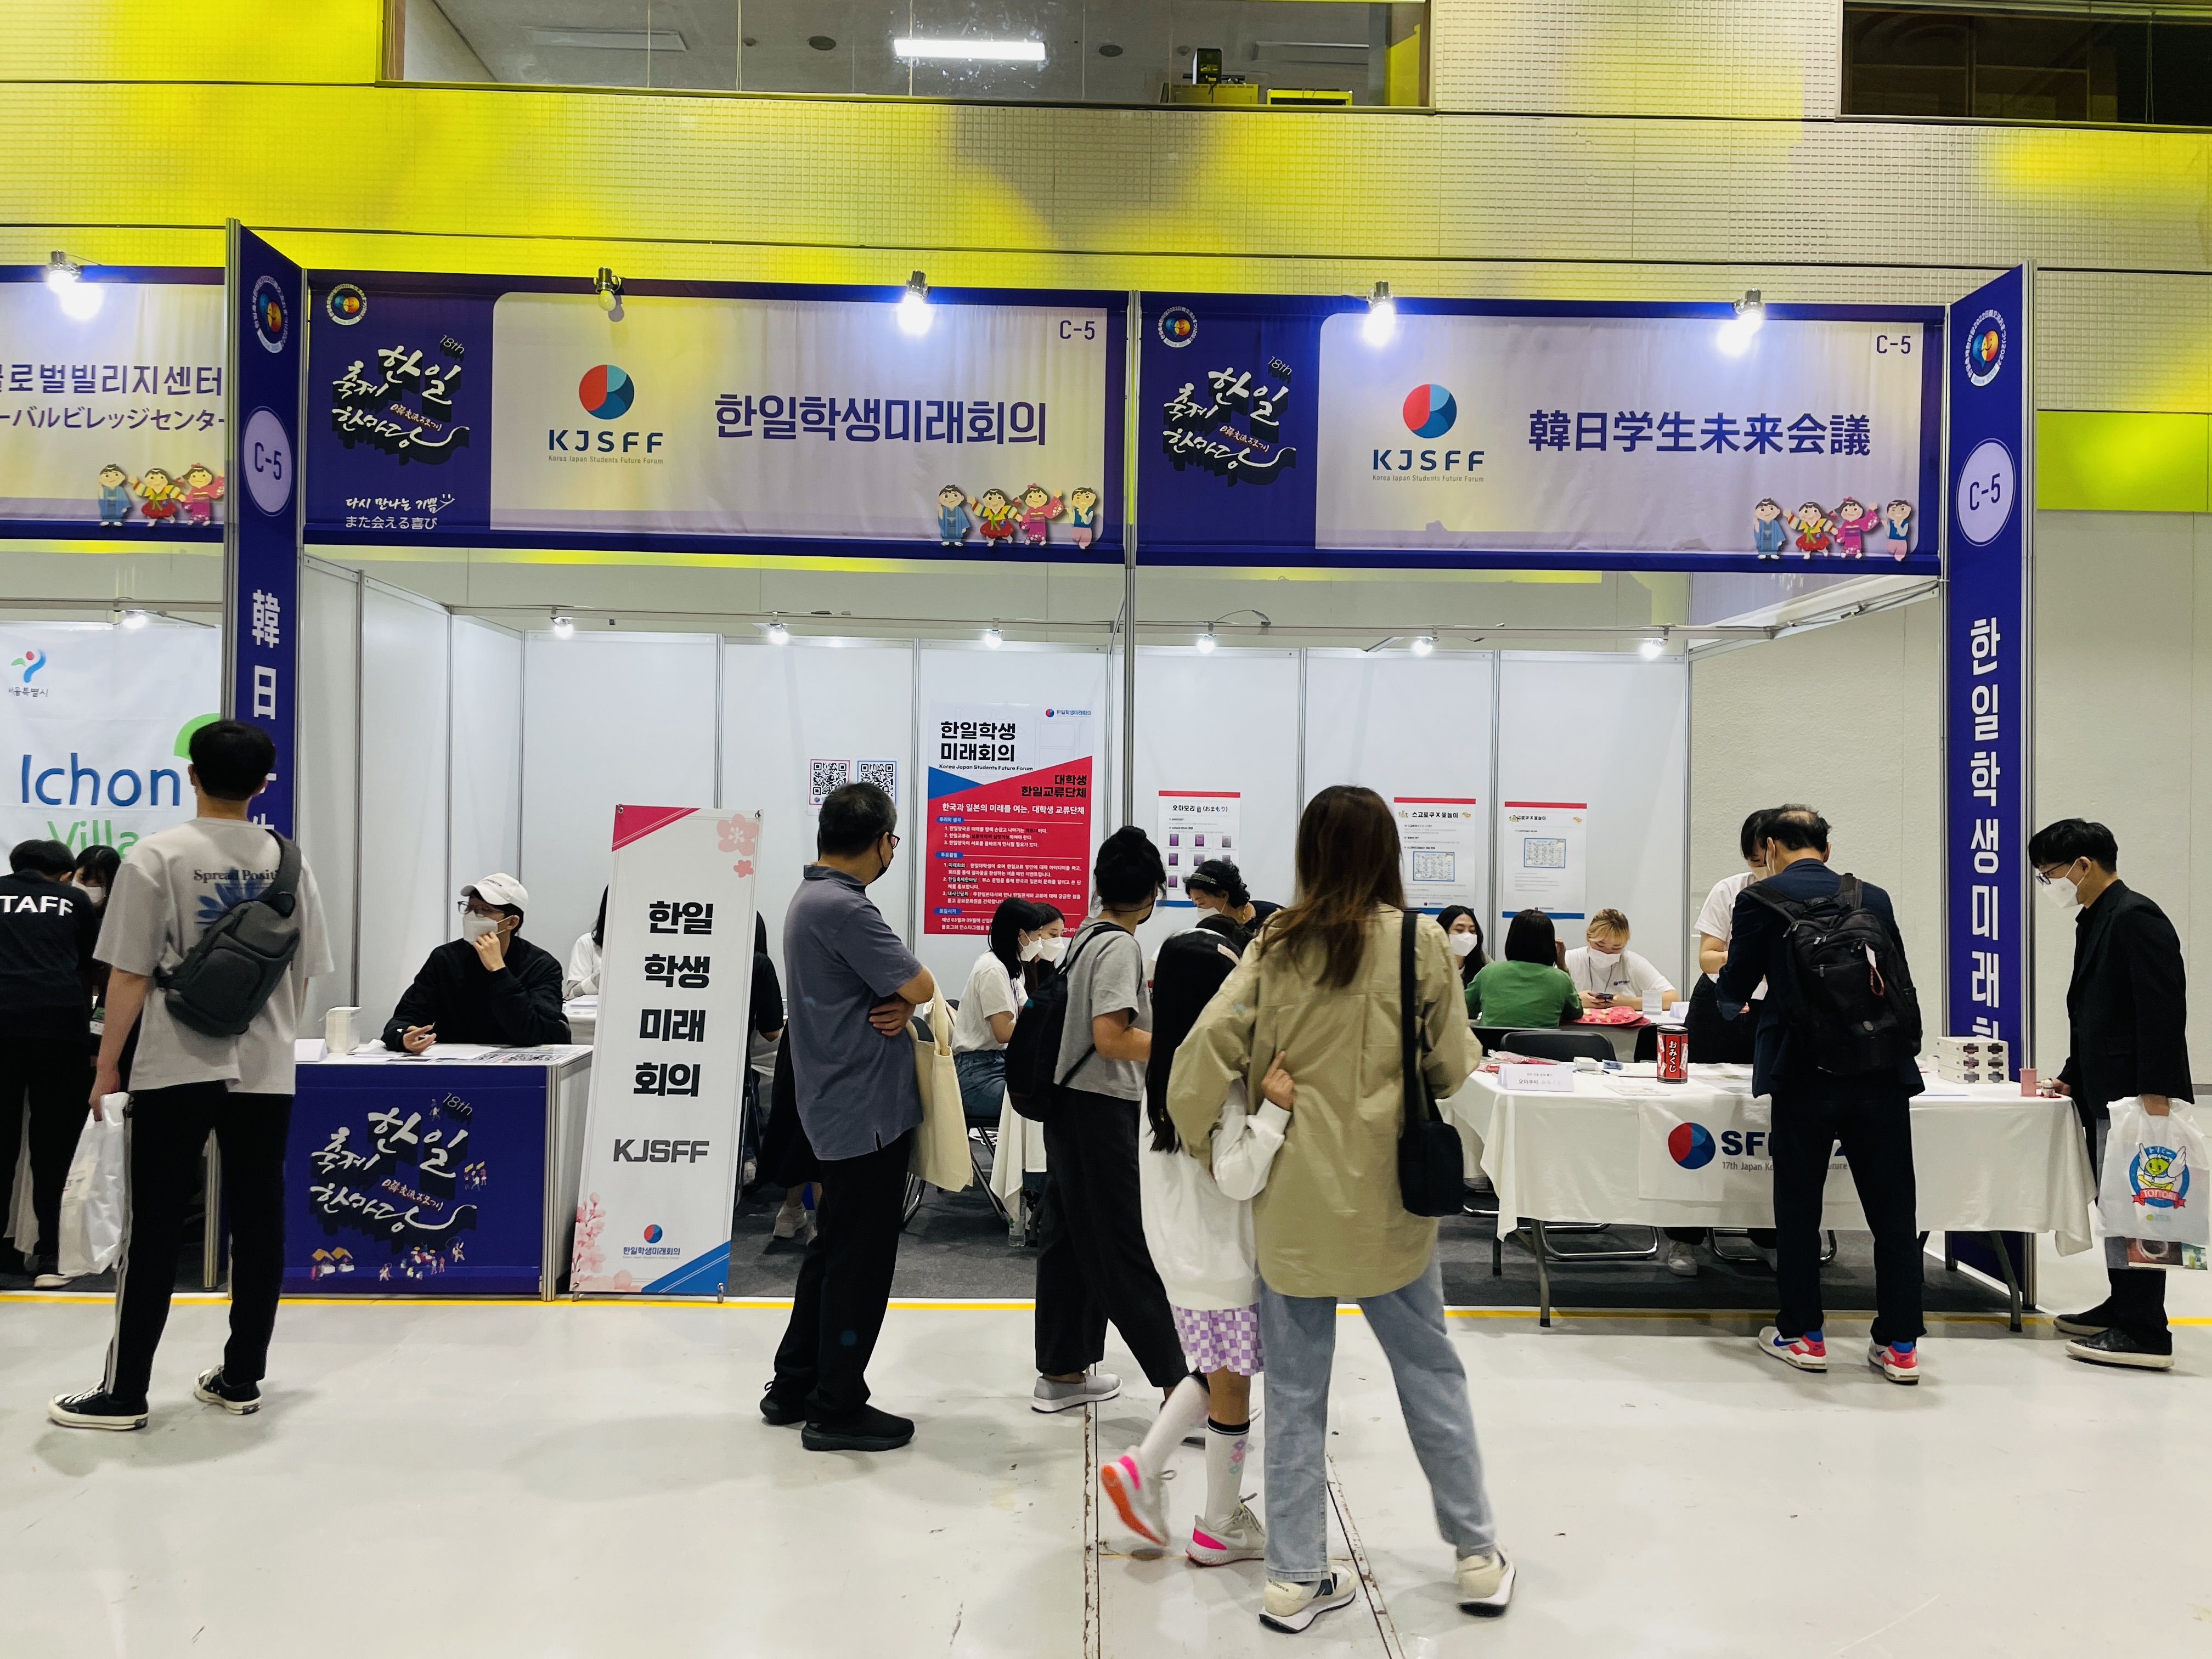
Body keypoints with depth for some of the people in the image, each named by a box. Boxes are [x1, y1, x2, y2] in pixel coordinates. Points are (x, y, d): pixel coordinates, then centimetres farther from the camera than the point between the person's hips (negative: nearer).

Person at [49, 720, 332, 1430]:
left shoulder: (158, 855, -6)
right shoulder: (288, 861, 4)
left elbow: (130, 976, -7)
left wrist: (108, 1063, 3)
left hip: (176, 1069, -3)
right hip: (265, 1070, 3)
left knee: (153, 1230, 4)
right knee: (257, 1224, 8)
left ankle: (124, 1392, 10)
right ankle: (241, 1377, 16)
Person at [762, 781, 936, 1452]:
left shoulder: (811, 897, 12)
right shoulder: (844, 908, -22)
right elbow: (922, 986, -21)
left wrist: (895, 1006, -7)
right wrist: (905, 995, 1)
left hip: (839, 1106, 10)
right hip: (867, 1108, -10)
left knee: (833, 1248, 19)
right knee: (862, 1258, 0)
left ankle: (795, 1386, 29)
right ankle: (837, 1409, 10)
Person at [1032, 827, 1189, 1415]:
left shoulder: (1086, 935, 9)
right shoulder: (1120, 945, -17)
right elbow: (1111, 1039, -23)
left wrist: (1144, 994, 33)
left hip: (1069, 1103, 9)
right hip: (1103, 1109, -9)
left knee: (1069, 1236, 14)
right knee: (1129, 1249, -5)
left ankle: (1061, 1373, 24)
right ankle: (1178, 1387, 1)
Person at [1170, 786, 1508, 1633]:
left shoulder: (1276, 945, -4)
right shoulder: (1419, 941, -7)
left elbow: (1206, 1046, -11)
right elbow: (1454, 1068, -1)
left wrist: (1200, 1135, 2)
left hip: (1291, 1195, 1)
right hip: (1384, 1194, -1)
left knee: (1295, 1387, 11)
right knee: (1430, 1371, 15)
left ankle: (1296, 1577, 19)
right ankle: (1477, 1557, 27)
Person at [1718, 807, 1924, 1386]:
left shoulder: (1760, 900, -2)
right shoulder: (1874, 898, 10)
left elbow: (1732, 993, 4)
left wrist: (1734, 1000, 27)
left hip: (1803, 1075, -3)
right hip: (1881, 1075, 3)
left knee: (1798, 1208, 9)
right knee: (1892, 1210, 9)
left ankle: (1801, 1335, 16)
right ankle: (1900, 1344, 14)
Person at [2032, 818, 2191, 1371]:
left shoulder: (2136, 919, -15)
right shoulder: (2094, 921, 15)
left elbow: (2164, 1009, -21)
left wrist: (2155, 1094, -23)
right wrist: (2073, 1079, 18)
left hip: (2136, 1097, -10)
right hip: (2106, 1097, 10)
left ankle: (2146, 1335, 0)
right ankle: (2123, 1309, 28)